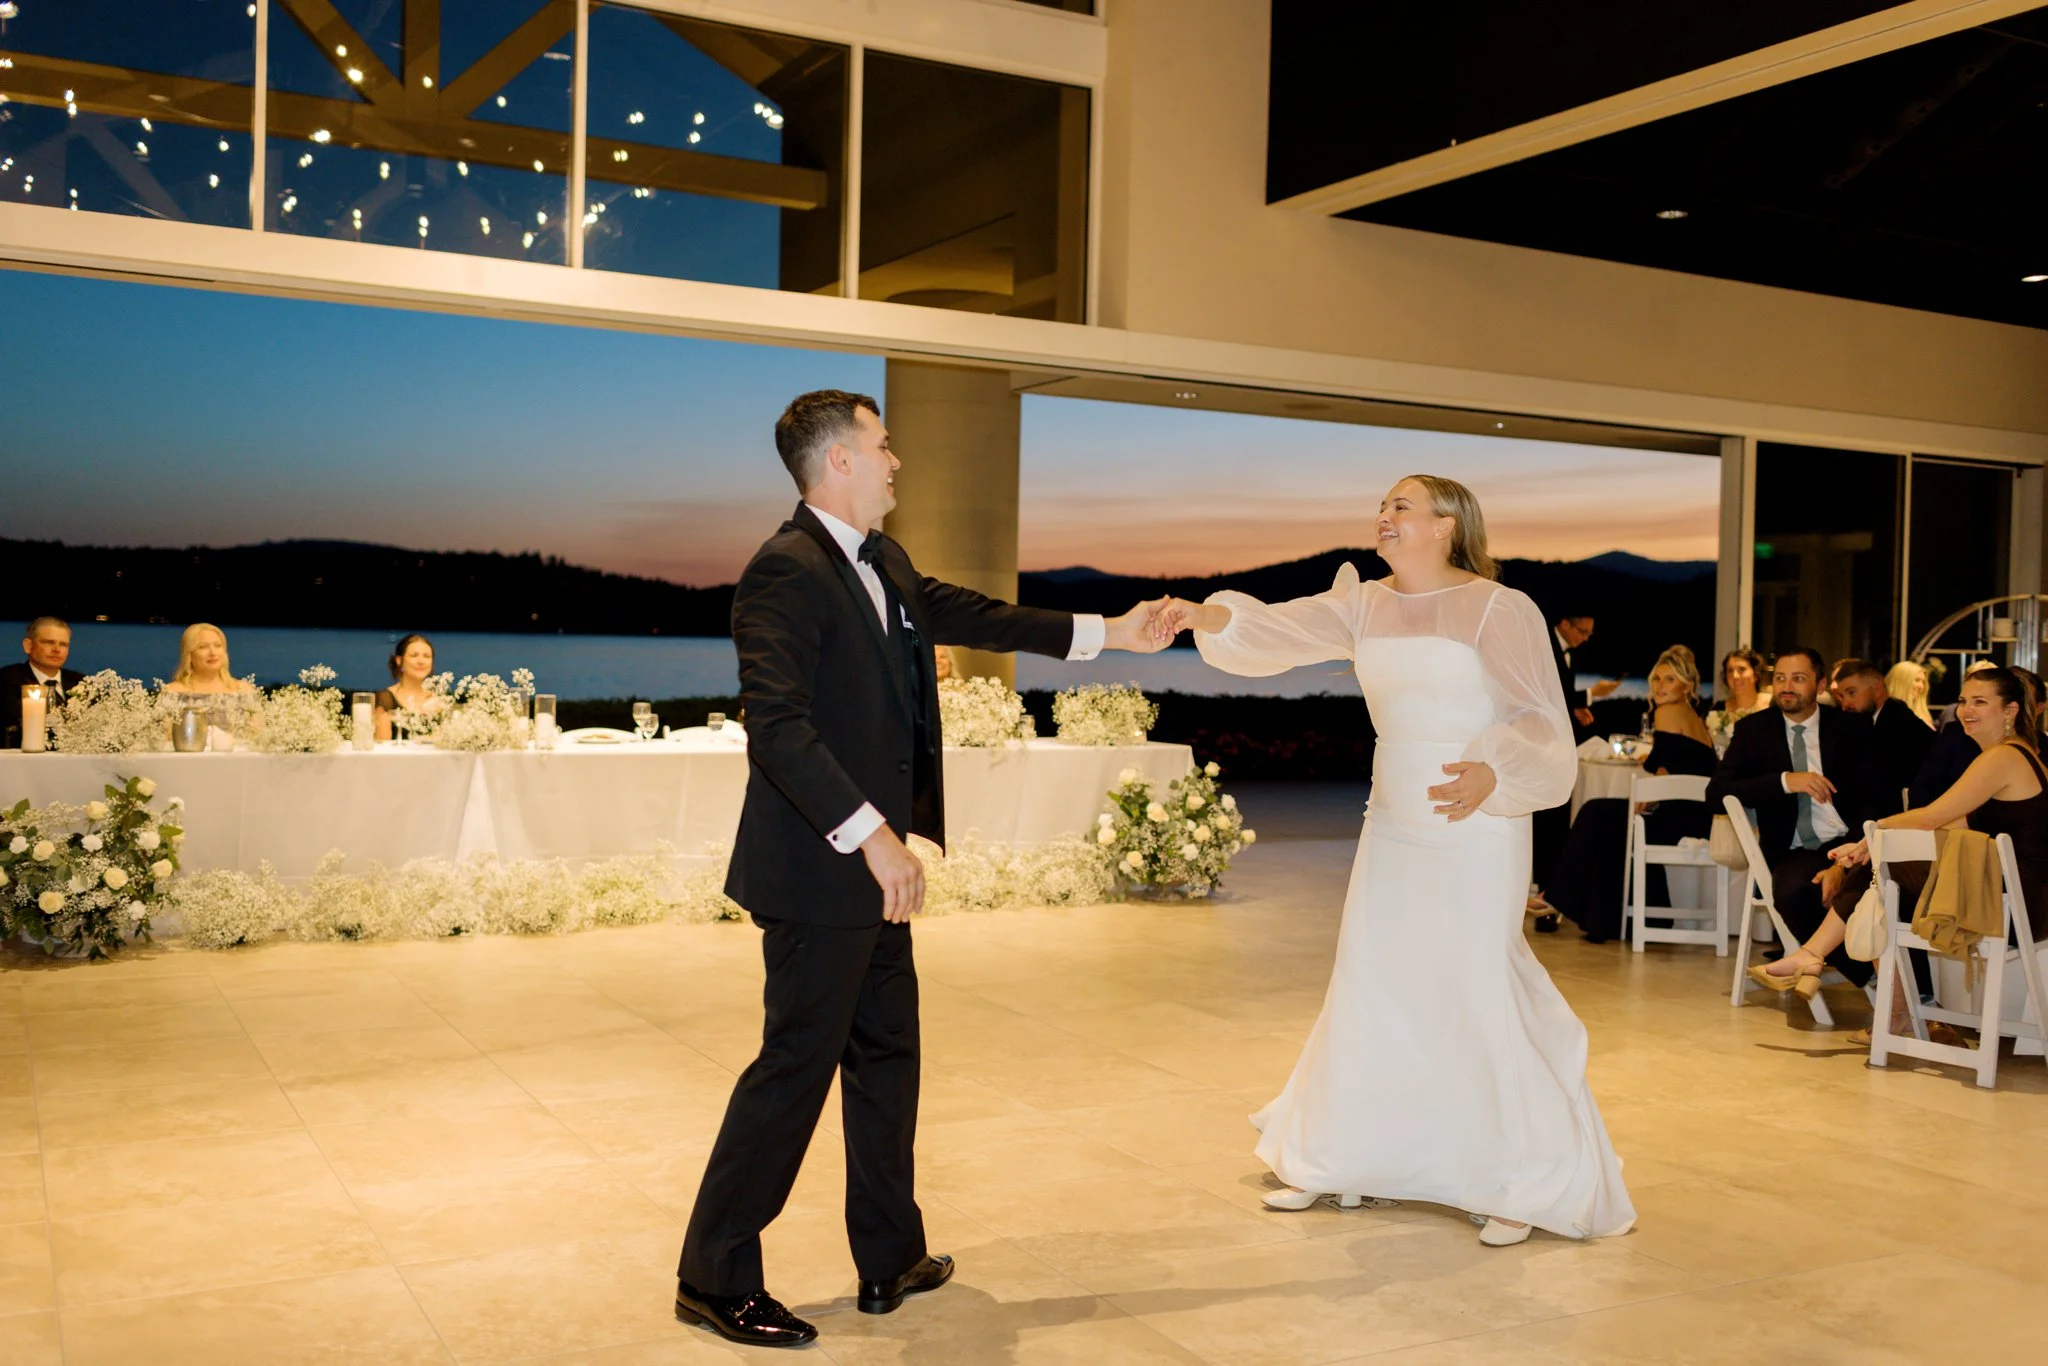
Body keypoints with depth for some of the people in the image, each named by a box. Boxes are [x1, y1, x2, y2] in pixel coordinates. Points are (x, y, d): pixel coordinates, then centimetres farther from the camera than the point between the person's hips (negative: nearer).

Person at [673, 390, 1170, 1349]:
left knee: (887, 1057, 17)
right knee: (797, 1064, -1)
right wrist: (875, 837, -28)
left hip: (871, 868, 10)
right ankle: (715, 1280, 14)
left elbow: (968, 615, 22)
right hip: (817, 872, -10)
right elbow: (777, 727, -26)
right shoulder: (787, 571, -18)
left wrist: (1109, 634, 25)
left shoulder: (882, 565, 12)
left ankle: (890, 1259, 31)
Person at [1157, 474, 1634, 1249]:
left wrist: (1492, 773, -36)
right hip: (1394, 827, 6)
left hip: (1475, 831, -6)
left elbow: (1541, 721, -16)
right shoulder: (1365, 604, 6)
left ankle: (1527, 1186, 13)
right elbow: (1280, 632, -8)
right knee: (1369, 988, 11)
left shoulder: (1499, 610, -10)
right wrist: (1214, 618, -28)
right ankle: (1335, 1163, 25)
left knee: (1478, 995, -5)